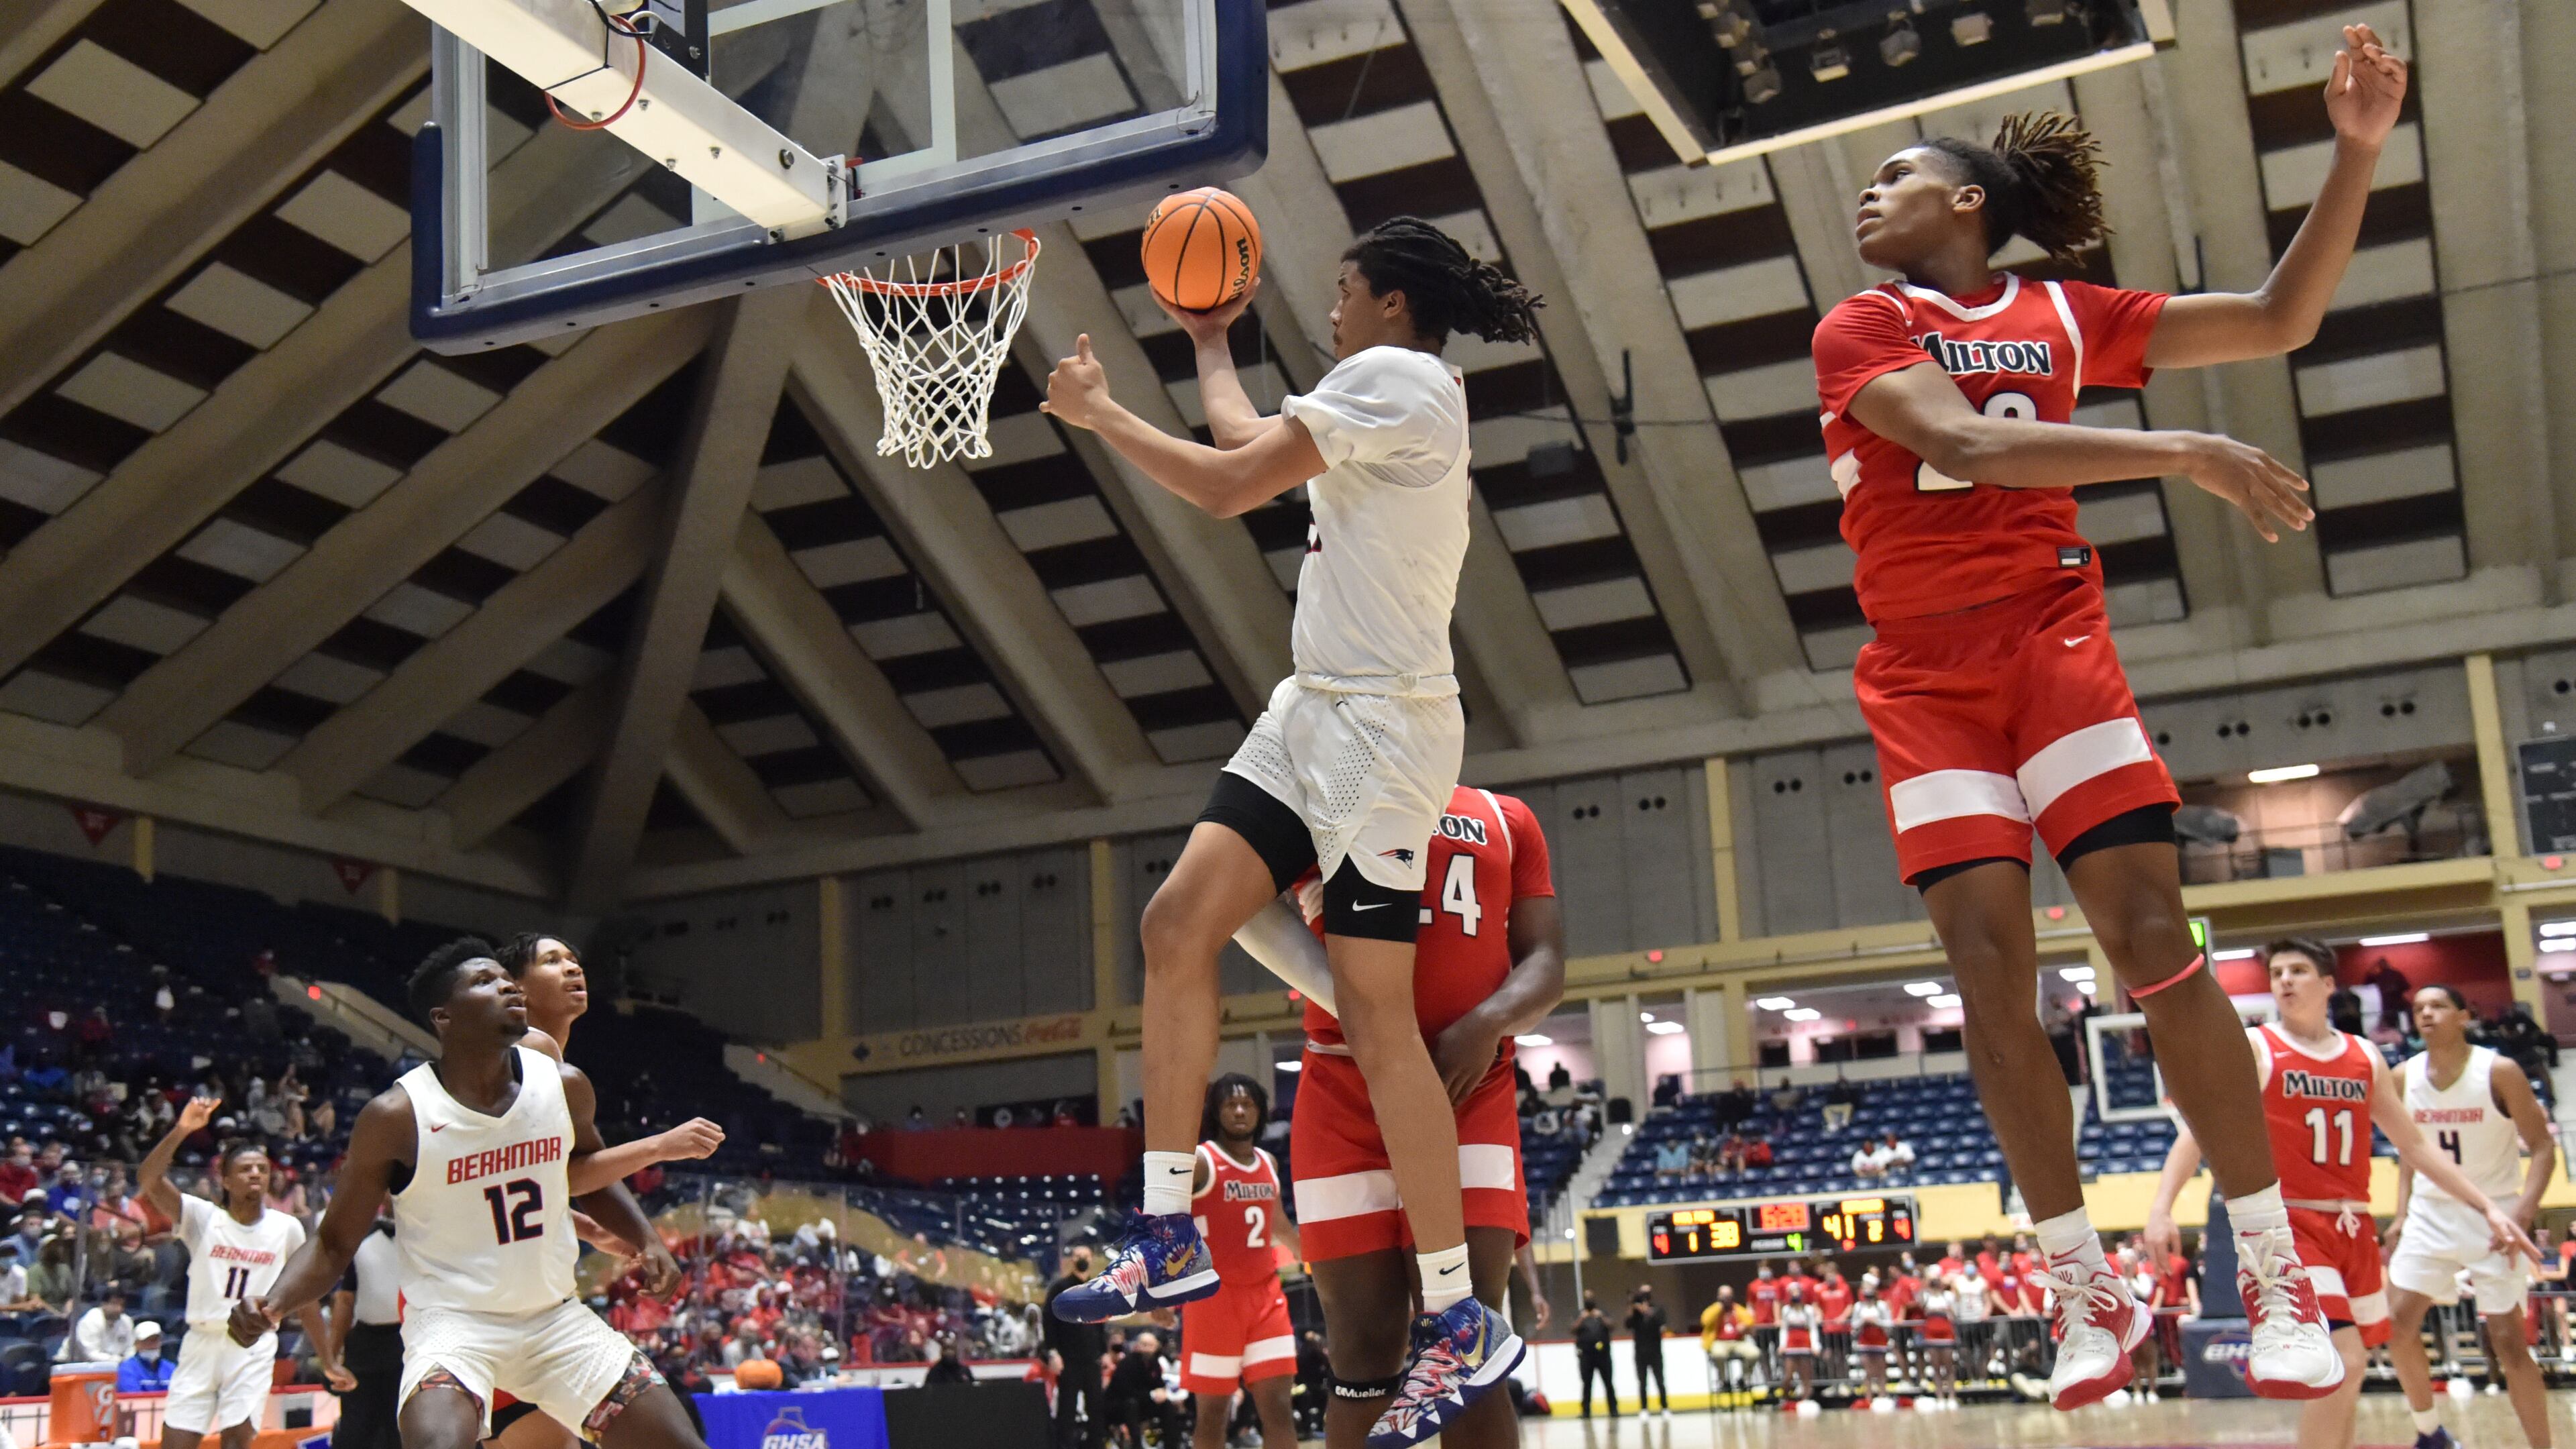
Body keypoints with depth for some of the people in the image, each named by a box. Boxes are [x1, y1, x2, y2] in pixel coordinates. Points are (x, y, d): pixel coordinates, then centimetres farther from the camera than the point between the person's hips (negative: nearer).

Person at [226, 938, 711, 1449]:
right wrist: (274, 1304, -27)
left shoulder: (564, 1086, -4)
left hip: (556, 1318, 5)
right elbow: (334, 1243, -8)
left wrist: (648, 1239, 3)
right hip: (453, 1324, -5)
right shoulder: (397, 1115, -16)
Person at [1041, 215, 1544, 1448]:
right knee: (1178, 922, -1)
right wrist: (1211, 341, 44)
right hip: (1314, 716, 10)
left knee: (1376, 1015, -8)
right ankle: (1171, 1238, 2)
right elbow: (1249, 442, 34)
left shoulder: (1393, 377, -10)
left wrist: (1098, 411, -4)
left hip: (1380, 725, -10)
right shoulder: (1397, 398, 20)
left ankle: (1462, 1322, 1)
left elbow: (1228, 486, -16)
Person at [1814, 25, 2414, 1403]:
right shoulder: (1860, 327, 2)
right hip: (1924, 672, -1)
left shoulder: (2063, 313, 10)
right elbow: (1964, 441, -17)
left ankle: (2278, 1279, -4)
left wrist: (2356, 150, 2)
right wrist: (2184, 453, -26)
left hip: (2053, 638, 1)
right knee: (1991, 968, -7)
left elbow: (2279, 319, 12)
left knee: (2153, 939, -11)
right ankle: (2089, 1292, 3)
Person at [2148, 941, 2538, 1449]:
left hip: (2351, 1228, 6)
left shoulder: (2365, 1057, 13)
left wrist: (2485, 1208, 13)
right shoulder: (2252, 1049, -3)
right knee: (2342, 1365, -20)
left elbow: (2413, 1144, 20)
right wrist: (2161, 1207, -24)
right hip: (2284, 1224, -6)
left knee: (2342, 1371, 13)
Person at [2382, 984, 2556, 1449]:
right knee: (2398, 1325, 1)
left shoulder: (2500, 1072, -14)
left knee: (2508, 1341, -4)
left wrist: (2523, 1212, -25)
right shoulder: (2405, 1077, 0)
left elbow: (2543, 1147, -12)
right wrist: (2401, 1215, 5)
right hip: (2430, 1213, 4)